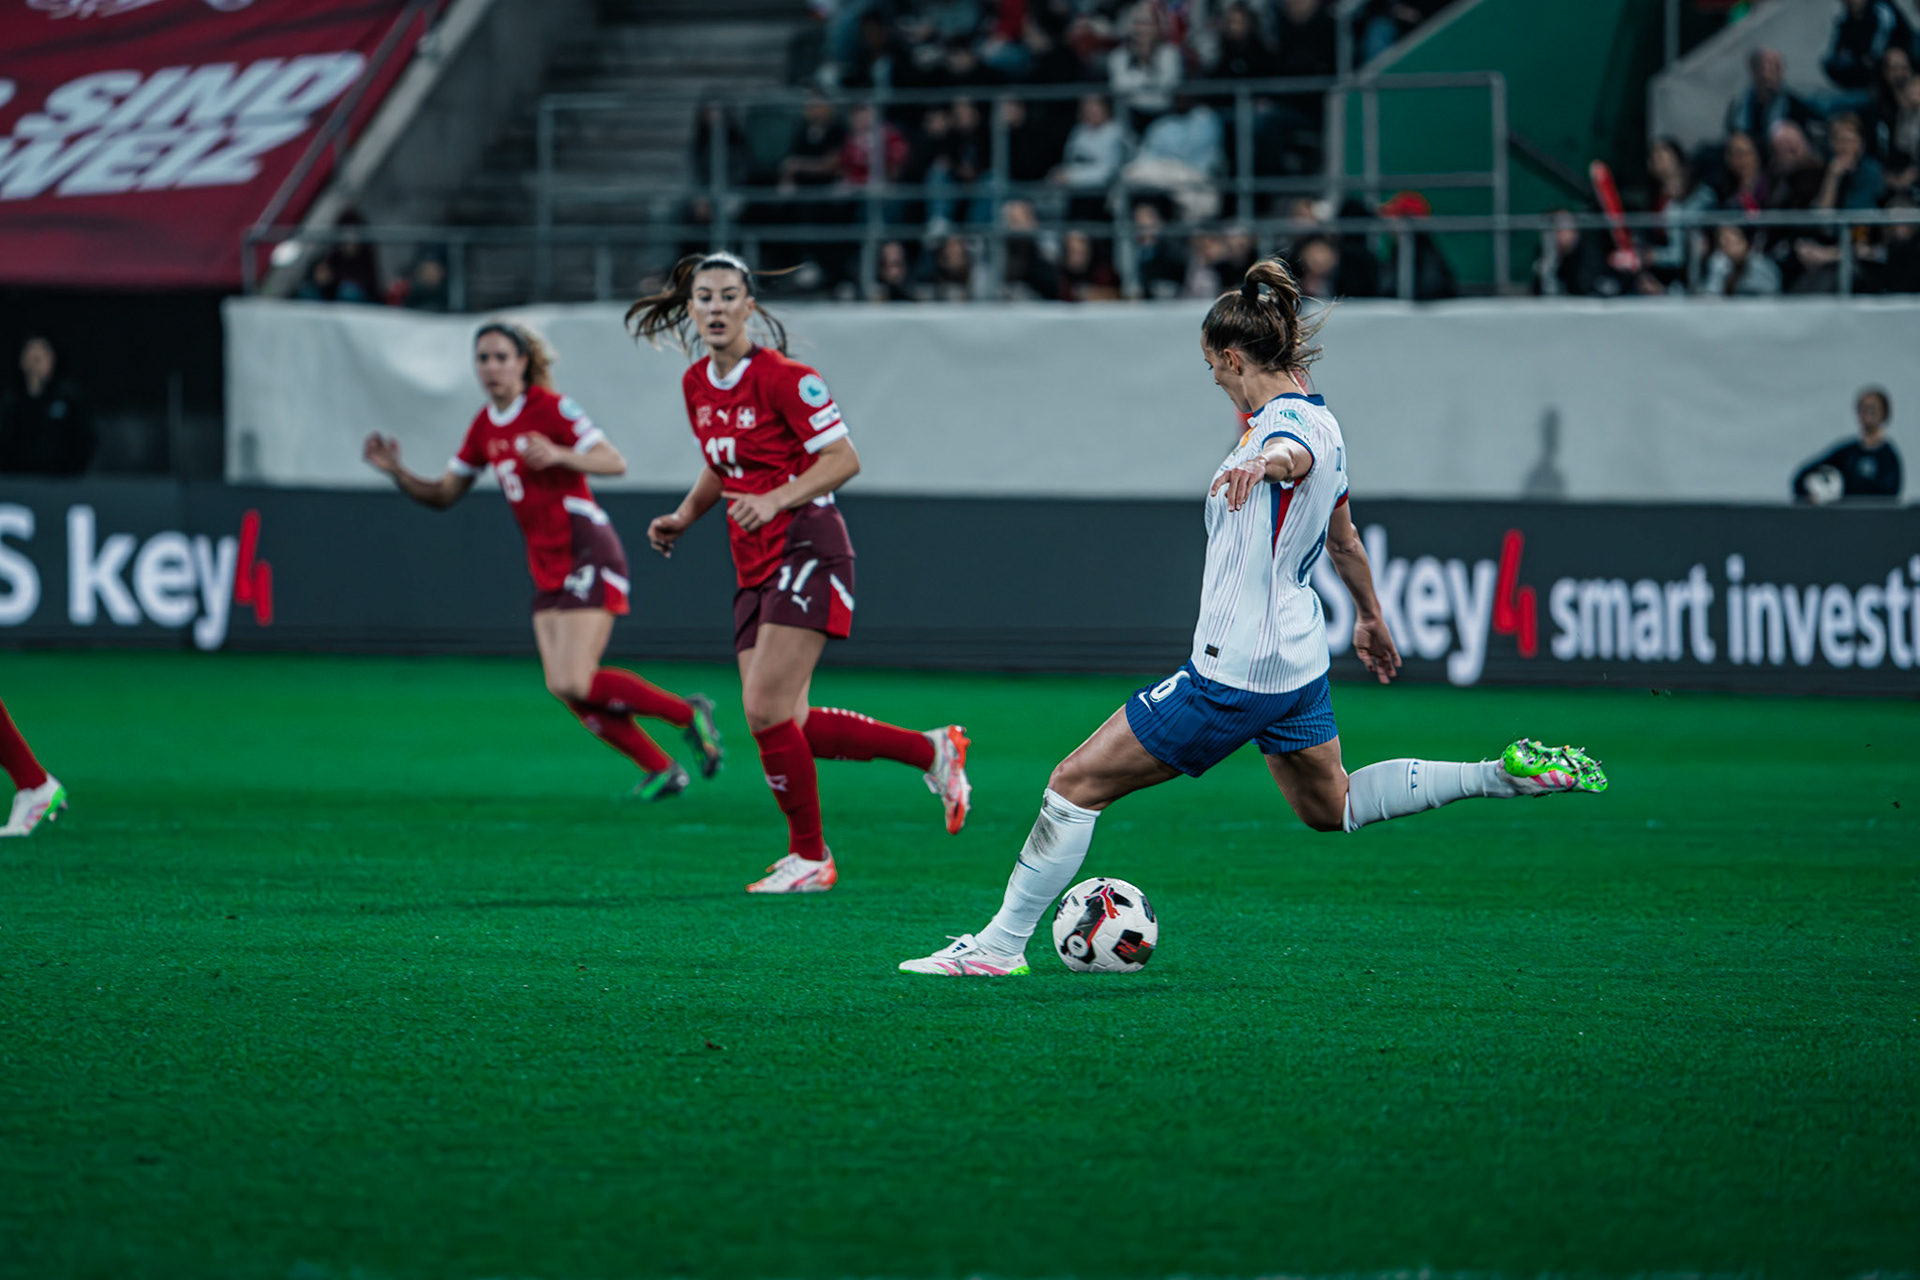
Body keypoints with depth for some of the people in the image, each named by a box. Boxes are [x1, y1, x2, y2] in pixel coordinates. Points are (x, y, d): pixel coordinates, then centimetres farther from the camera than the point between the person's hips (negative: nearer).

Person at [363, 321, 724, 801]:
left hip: (587, 554, -8)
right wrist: (396, 472, -1)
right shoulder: (485, 427, 11)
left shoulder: (552, 408, -10)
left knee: (575, 684, -16)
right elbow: (443, 496, 16)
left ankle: (688, 713, 0)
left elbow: (615, 462, -16)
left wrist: (559, 455, -33)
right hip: (547, 566, 8)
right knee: (564, 688, -1)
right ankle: (662, 770, 8)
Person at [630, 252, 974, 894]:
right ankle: (933, 751, 20)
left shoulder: (781, 377, -12)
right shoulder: (697, 384, 11)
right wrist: (684, 516, 12)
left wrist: (775, 500, -24)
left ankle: (810, 857, 3)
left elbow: (844, 459, -13)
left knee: (767, 711, -14)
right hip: (755, 565, 8)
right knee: (785, 724, 3)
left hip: (805, 547, -8)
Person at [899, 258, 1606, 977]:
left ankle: (1001, 945, -3)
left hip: (1234, 671, -10)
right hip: (1298, 663, 10)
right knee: (1330, 808, 28)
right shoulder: (1320, 420, 12)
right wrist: (1370, 618, 41)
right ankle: (1508, 773, 19)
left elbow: (1296, 455, -44)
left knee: (1076, 783, -4)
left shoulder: (1279, 422, -18)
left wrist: (1263, 463, -67)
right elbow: (1343, 540, 27)